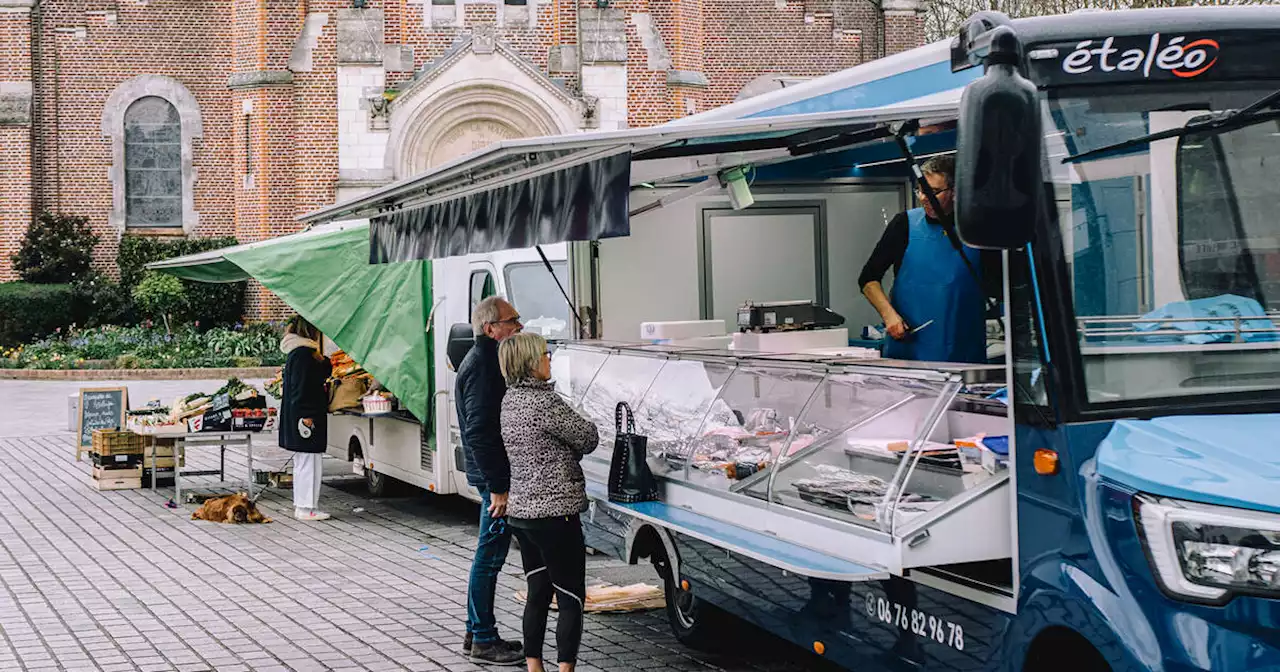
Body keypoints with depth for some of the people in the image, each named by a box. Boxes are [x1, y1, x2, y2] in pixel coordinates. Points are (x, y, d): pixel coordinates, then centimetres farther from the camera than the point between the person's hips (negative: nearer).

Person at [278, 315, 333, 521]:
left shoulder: (296, 352, 15)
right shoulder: (303, 353, -17)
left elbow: (324, 373, 22)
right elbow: (301, 388, -22)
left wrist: (322, 359, 6)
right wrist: (306, 415, -22)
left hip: (296, 417, 11)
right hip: (306, 416, -11)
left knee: (302, 462, 16)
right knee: (309, 462, -7)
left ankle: (301, 504, 23)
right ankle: (306, 508, -4)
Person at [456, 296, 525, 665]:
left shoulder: (483, 360, 16)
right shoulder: (483, 366, -18)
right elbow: (479, 433, -25)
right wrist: (498, 487, -25)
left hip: (493, 476, 11)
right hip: (494, 475, -11)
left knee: (490, 556, 17)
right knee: (490, 556, -4)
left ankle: (478, 633, 26)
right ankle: (483, 641, 3)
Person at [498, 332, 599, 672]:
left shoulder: (510, 400, 8)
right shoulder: (544, 402, -18)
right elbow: (587, 438, -8)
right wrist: (588, 425, 11)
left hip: (520, 511, 8)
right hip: (554, 513, -8)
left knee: (537, 593, 16)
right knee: (571, 598, -2)